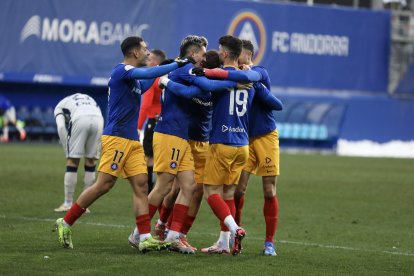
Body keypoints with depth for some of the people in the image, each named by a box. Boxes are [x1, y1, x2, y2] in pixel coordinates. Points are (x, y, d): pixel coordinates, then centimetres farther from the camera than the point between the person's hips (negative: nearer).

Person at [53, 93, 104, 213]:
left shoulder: (60, 105, 28)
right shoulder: (90, 100, 41)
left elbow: (61, 127, 10)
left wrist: (67, 151, 14)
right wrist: (97, 150, 29)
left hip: (80, 119, -3)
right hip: (98, 119, 3)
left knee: (72, 162, 10)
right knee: (90, 162, 16)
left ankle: (68, 203, 14)